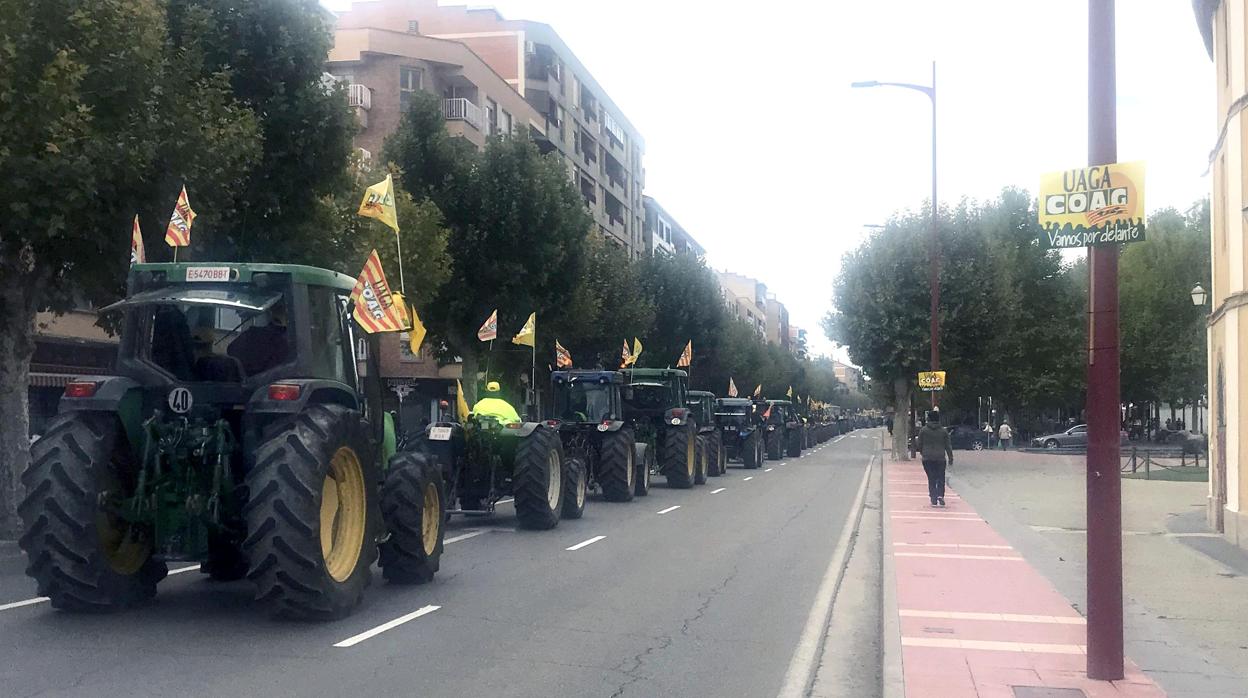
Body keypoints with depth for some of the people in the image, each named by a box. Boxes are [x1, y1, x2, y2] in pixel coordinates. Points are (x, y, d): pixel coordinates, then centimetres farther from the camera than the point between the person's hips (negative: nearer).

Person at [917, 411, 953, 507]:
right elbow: (948, 446, 6)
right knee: (941, 478, 7)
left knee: (931, 479, 3)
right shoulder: (943, 432, 4)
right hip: (940, 459, 0)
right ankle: (940, 495, -11)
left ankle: (933, 498, -4)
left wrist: (923, 453, 21)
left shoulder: (923, 431, 1)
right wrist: (950, 458, 12)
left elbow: (919, 445, 4)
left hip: (927, 459, 0)